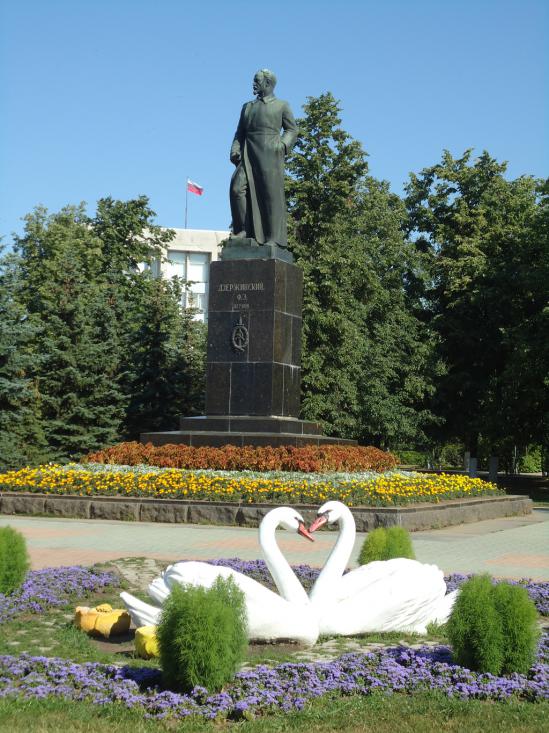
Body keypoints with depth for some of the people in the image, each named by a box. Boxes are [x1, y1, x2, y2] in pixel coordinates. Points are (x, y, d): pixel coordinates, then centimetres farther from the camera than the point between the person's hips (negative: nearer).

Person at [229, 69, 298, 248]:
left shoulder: (282, 106, 13)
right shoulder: (248, 107, 25)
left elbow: (292, 130, 7)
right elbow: (240, 133, 21)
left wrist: (283, 145, -11)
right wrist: (235, 150, 3)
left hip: (270, 155, -4)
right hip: (249, 155, 4)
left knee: (271, 194, -8)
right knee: (237, 188, -14)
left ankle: (274, 238, -7)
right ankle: (243, 230, -8)